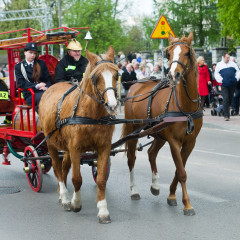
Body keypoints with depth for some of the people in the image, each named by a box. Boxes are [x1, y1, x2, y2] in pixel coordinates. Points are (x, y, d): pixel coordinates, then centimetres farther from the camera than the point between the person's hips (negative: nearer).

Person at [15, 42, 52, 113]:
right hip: (29, 94, -3)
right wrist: (36, 86, -12)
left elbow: (48, 79, 17)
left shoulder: (41, 63, 19)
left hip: (43, 91, 3)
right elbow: (20, 84, -1)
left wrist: (46, 87, -7)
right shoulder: (18, 66, 10)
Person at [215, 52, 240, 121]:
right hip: (224, 85, -3)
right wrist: (221, 80, -7)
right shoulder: (219, 64, 4)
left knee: (231, 99, 10)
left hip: (233, 84, 3)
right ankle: (226, 115, -13)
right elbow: (216, 74, 5)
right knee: (226, 99, -12)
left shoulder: (233, 64, 10)